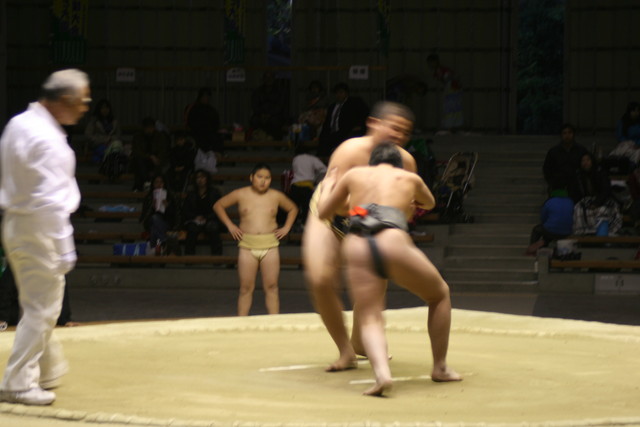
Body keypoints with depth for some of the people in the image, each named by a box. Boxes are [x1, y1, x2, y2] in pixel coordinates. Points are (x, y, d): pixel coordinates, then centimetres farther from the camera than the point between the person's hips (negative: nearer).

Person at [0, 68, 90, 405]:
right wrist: (64, 246, -23)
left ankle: (50, 371, 32)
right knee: (42, 308, -2)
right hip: (37, 230, -10)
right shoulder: (47, 140, -22)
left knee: (39, 305, 20)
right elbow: (51, 201, -26)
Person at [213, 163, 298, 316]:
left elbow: (293, 209, 24)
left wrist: (286, 228, 11)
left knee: (271, 287, 0)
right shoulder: (240, 194, 3)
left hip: (270, 246, 1)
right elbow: (218, 206, 14)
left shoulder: (276, 196, 6)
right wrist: (230, 225, 6)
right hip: (247, 246, -1)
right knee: (246, 288, 1)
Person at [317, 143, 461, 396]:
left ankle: (381, 372, -30)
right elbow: (429, 203, 48)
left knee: (369, 319, 0)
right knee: (440, 295, 23)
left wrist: (327, 187, 53)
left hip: (357, 250, 1)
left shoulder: (354, 175, 26)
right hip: (393, 244, -1)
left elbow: (323, 212, 34)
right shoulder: (410, 178, 26)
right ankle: (440, 368, 26)